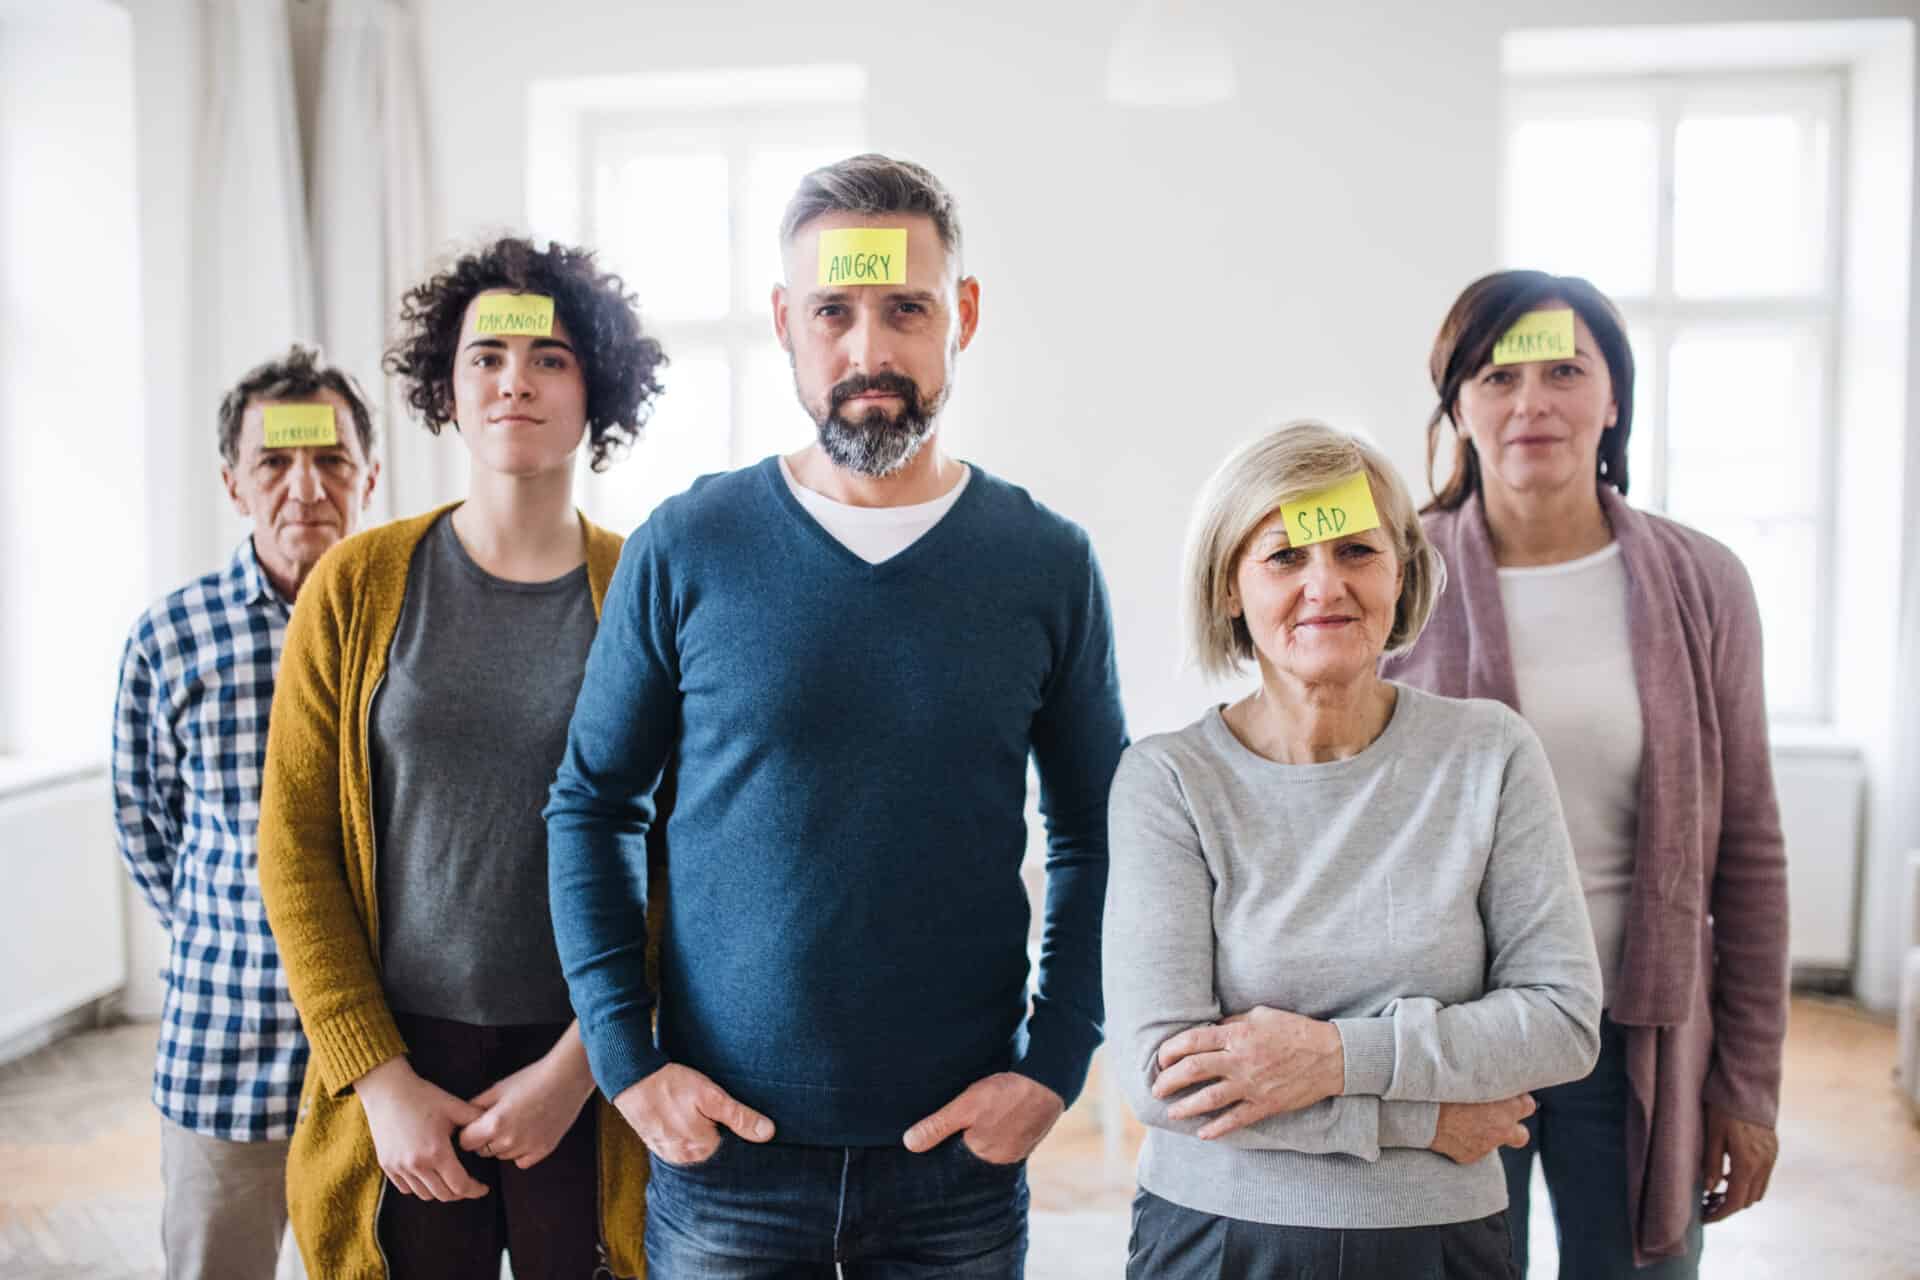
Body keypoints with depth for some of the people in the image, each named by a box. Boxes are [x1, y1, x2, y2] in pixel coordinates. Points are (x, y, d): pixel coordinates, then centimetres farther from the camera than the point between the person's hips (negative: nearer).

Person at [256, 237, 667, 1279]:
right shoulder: (358, 588, -1)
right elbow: (296, 848, -1)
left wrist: (578, 1067, -9)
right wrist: (380, 1078, -6)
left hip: (591, 1080, 0)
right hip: (401, 1066, 1)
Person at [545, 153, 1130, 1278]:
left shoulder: (1050, 564, -3)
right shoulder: (684, 550, -4)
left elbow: (1094, 840, 4)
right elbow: (590, 807, 3)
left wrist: (1053, 1068, -4)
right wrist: (628, 1058, -4)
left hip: (964, 1150, 1)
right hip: (719, 1145, 0)